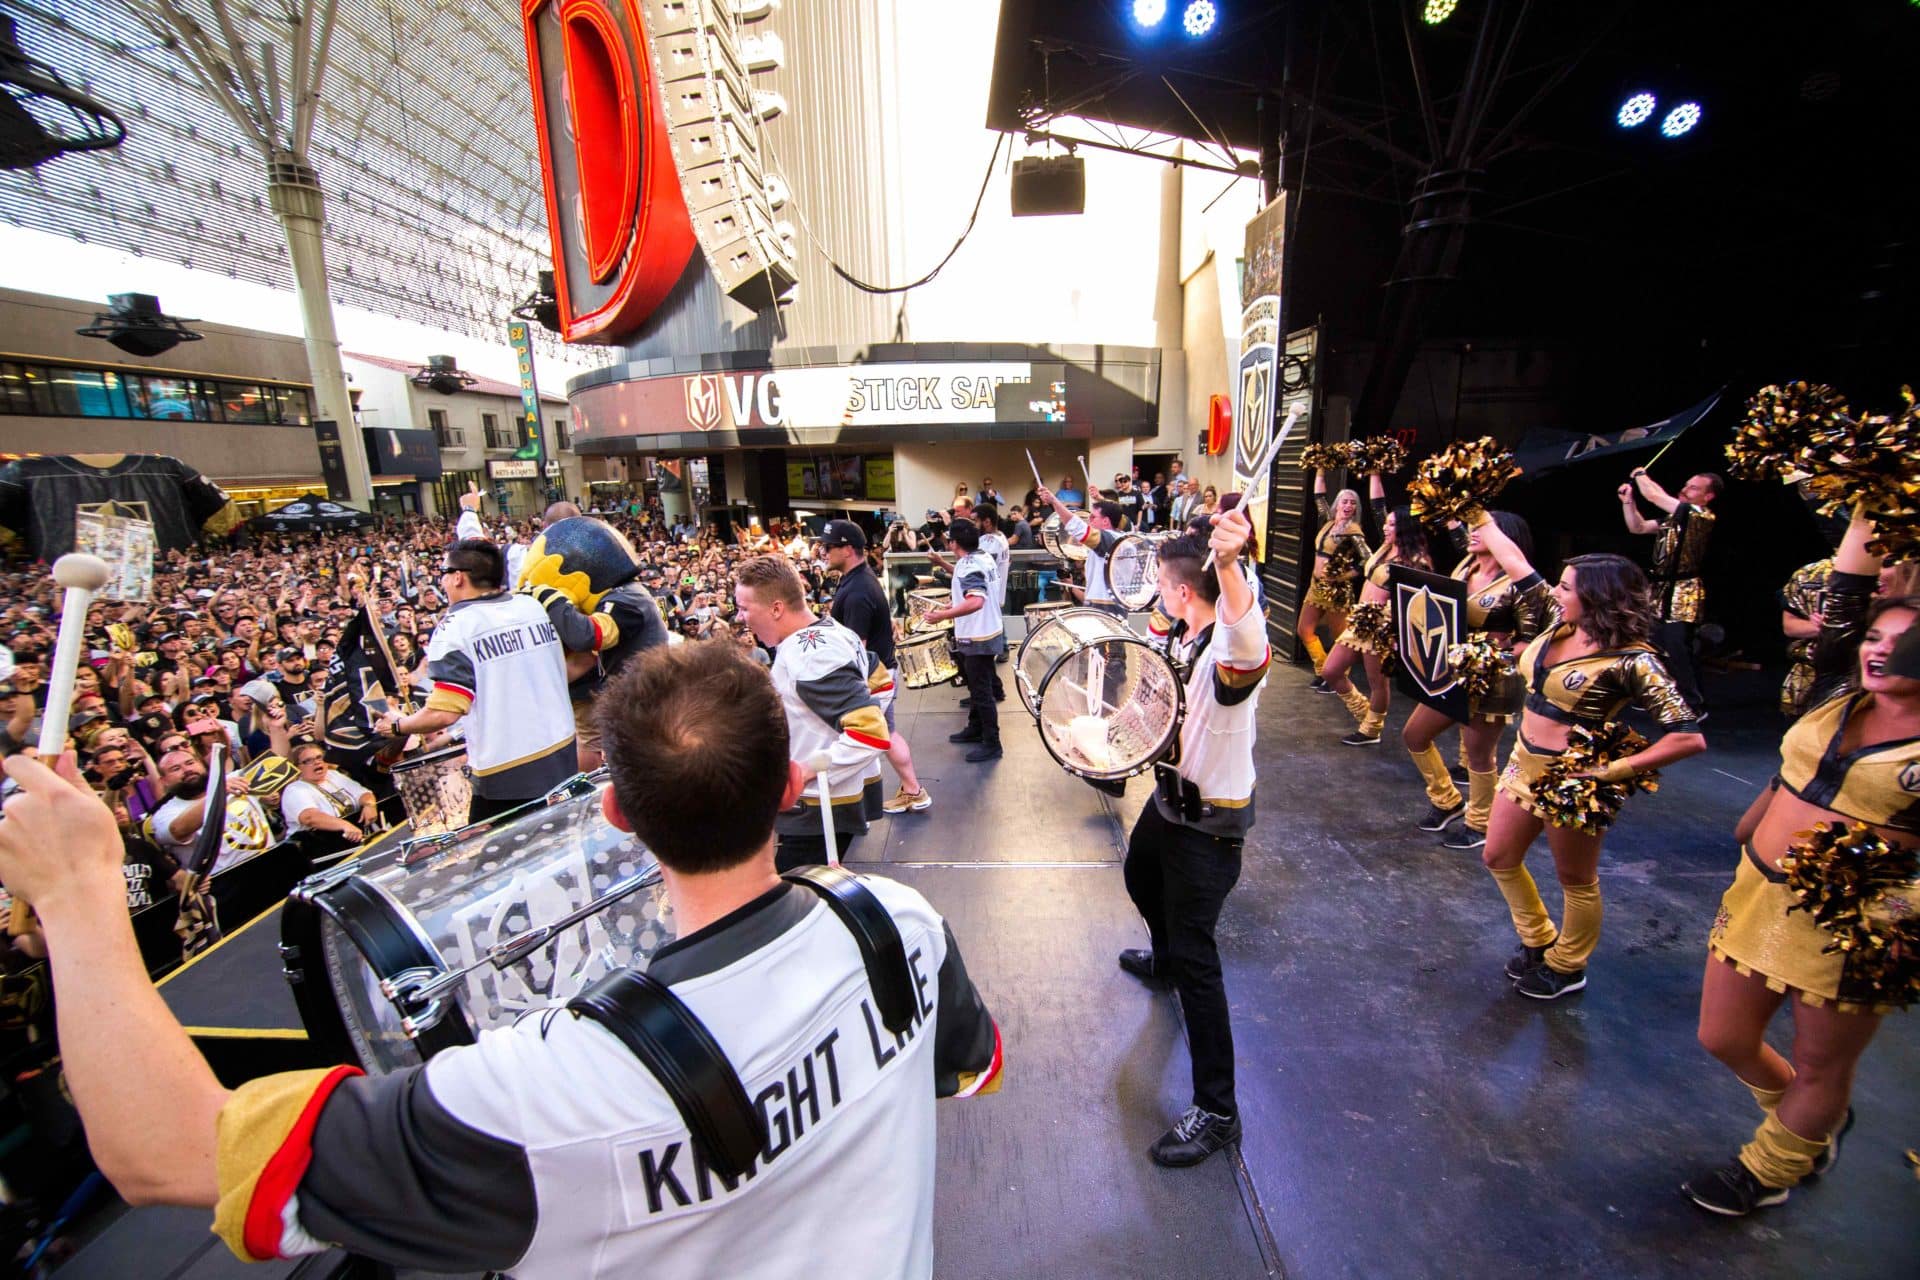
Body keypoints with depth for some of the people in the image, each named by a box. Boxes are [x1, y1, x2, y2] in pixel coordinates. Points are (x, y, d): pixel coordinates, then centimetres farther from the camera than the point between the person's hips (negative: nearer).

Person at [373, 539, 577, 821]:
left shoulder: (455, 629, -11)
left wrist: (397, 726, 2)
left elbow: (444, 713, -16)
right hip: (563, 756, 5)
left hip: (506, 775, -5)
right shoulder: (535, 606, 4)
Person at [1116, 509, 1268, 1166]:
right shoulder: (1179, 637, -2)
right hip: (1170, 793, 10)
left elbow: (1248, 648, -58)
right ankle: (1164, 958, 64)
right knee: (1141, 878, 32)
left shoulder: (1227, 653, -31)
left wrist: (1228, 563, -73)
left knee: (1194, 954, -6)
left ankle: (1216, 1111, 11)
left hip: (1211, 819, -10)